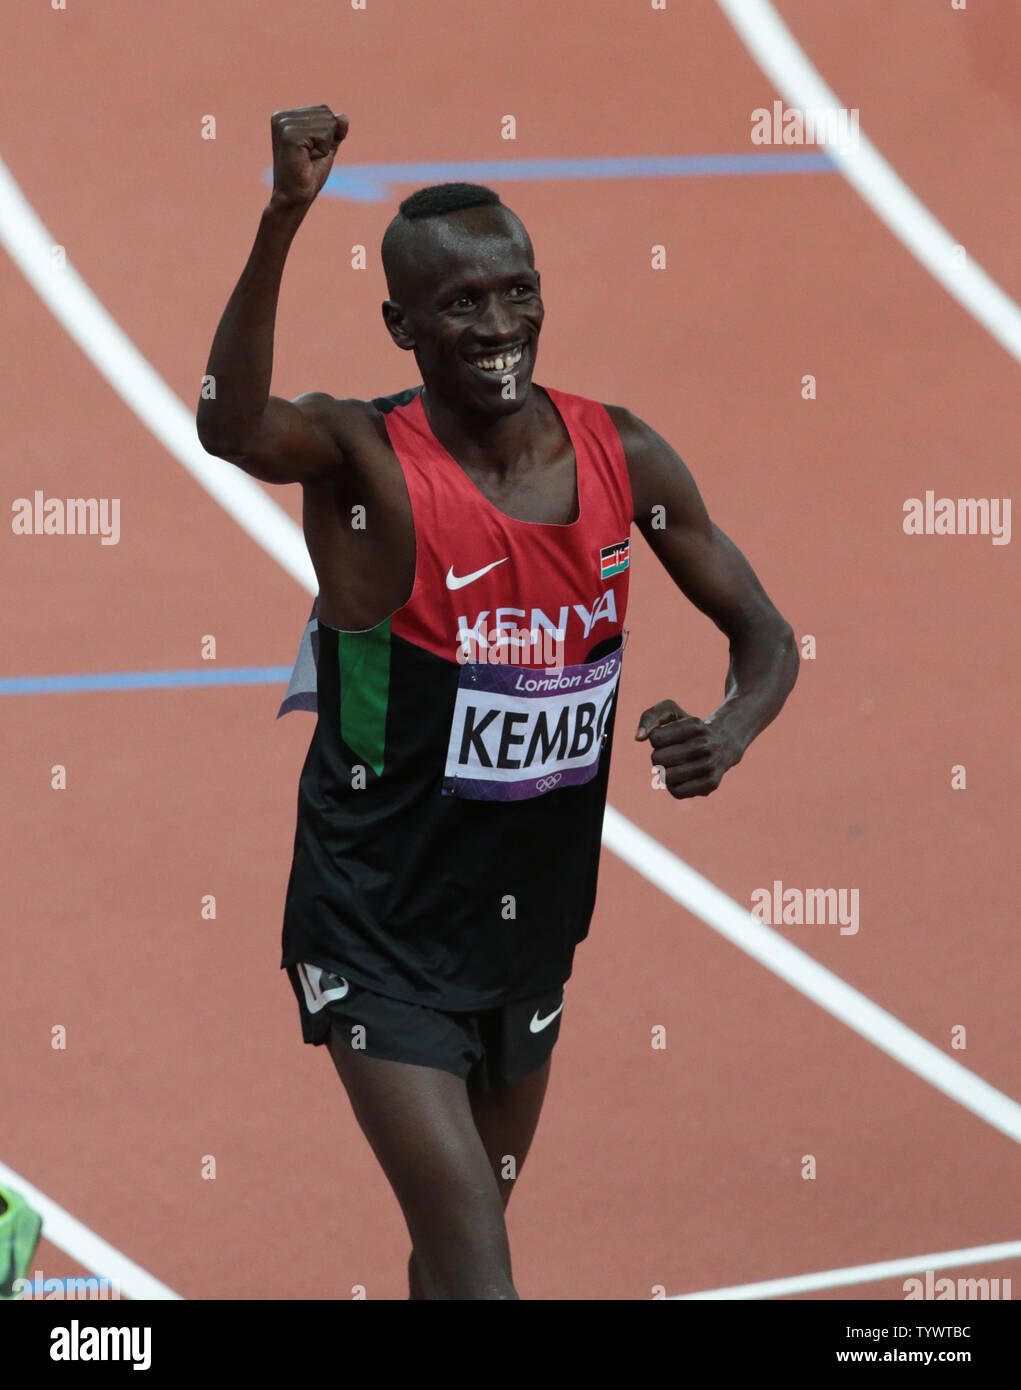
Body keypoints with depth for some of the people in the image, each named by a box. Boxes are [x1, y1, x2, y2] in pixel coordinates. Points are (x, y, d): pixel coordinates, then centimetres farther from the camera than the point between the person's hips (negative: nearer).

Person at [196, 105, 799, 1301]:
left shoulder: (622, 457, -2)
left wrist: (727, 737, -16)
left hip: (532, 921, 6)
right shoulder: (364, 460, -18)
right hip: (381, 930, -6)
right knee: (475, 1266, -16)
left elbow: (763, 634, 7)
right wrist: (283, 220, -54)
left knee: (459, 1243, 22)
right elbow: (229, 429, -41)